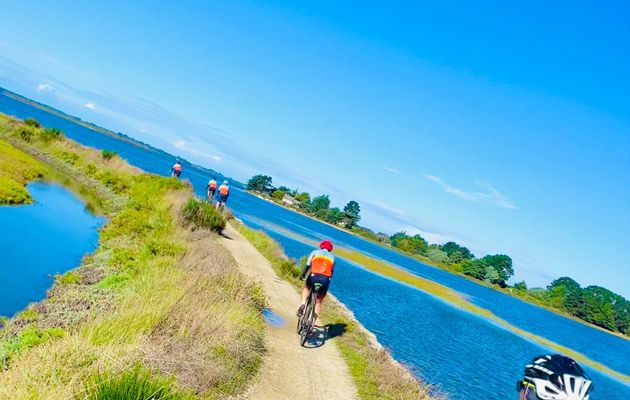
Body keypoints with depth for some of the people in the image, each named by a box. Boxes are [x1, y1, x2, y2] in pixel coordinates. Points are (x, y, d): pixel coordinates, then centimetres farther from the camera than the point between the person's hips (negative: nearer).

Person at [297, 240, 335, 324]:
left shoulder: (315, 252, 16)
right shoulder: (332, 257, 23)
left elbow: (307, 265, 10)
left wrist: (302, 275, 22)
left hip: (314, 277, -1)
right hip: (325, 280, 1)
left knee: (306, 288, 32)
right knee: (318, 302, 16)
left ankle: (303, 304, 9)